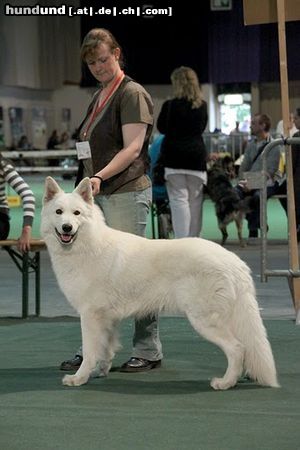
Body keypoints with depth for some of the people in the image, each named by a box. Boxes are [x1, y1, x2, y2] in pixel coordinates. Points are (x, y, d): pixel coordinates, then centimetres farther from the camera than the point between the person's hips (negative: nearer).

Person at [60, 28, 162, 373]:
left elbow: (132, 148, -15)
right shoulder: (99, 97, 20)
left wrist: (100, 176, -26)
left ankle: (148, 351, 3)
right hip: (97, 196, 9)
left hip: (126, 194, -8)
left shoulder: (132, 94, -6)